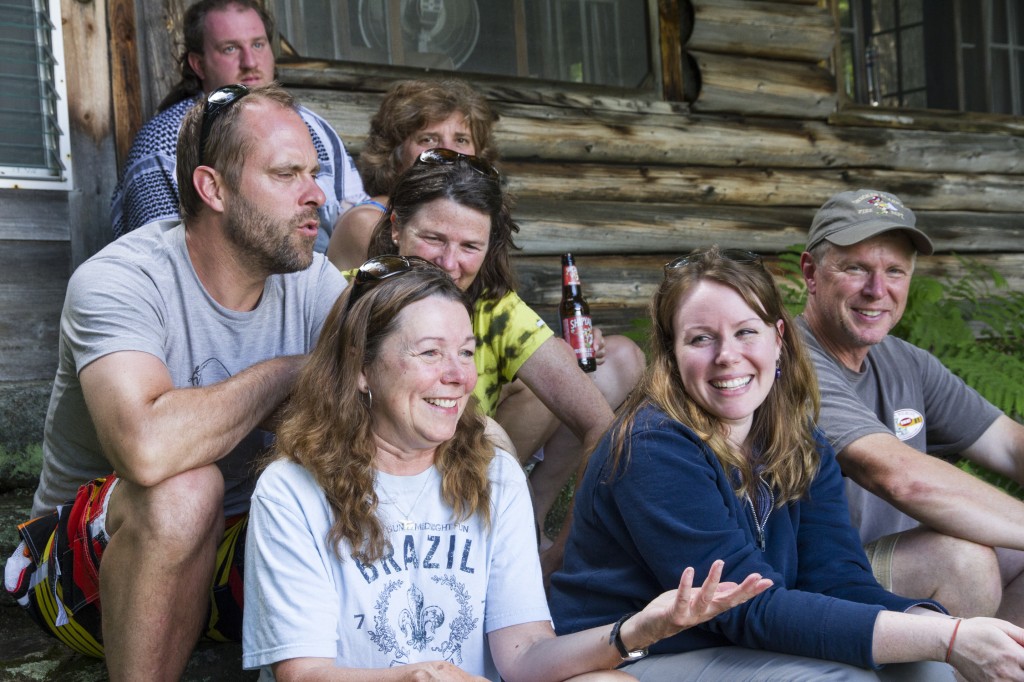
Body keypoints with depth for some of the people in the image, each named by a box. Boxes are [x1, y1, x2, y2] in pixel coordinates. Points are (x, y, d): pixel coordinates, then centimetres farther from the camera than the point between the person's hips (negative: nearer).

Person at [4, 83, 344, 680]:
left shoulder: (313, 282, -5)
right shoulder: (119, 283, -22)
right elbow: (148, 447, -41)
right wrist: (283, 372, -27)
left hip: (233, 547, 5)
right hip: (91, 561, -4)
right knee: (182, 489, -37)